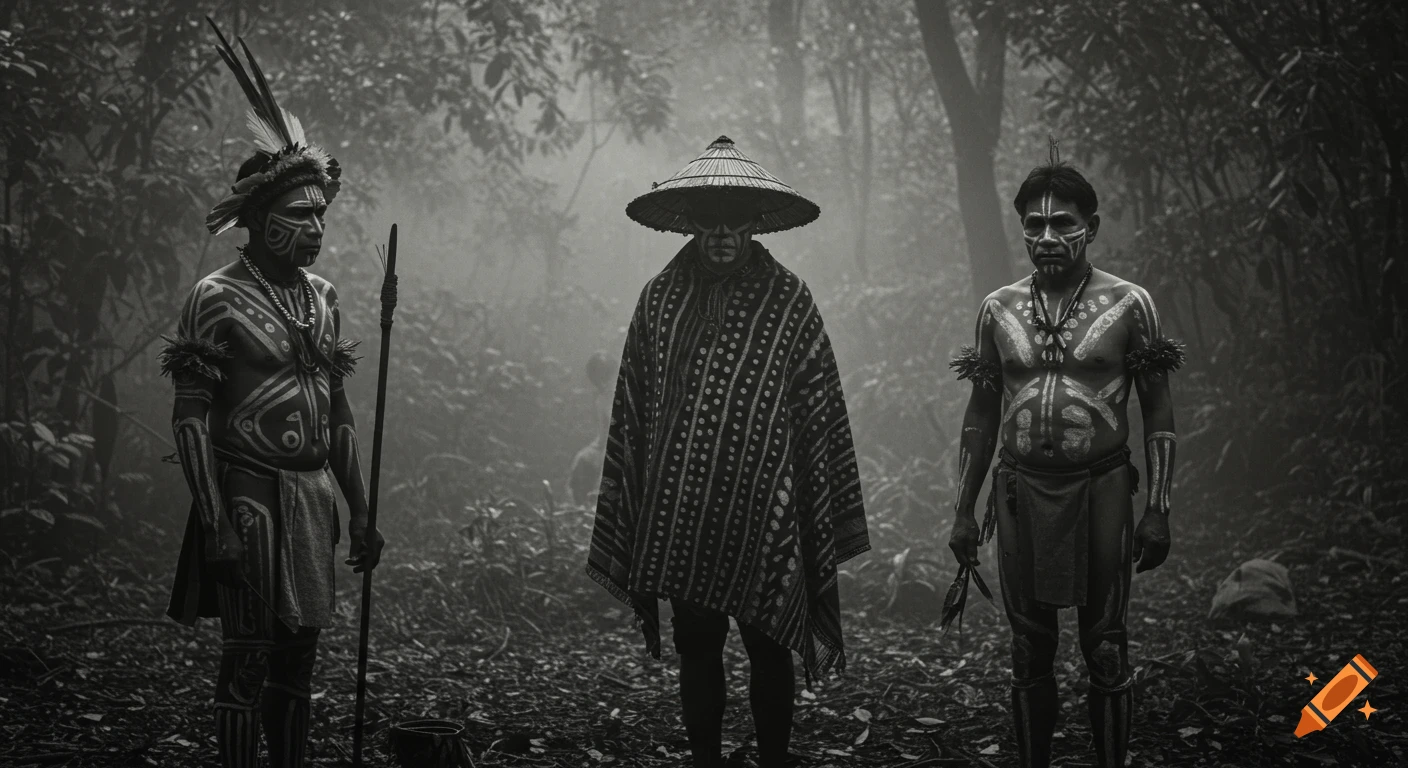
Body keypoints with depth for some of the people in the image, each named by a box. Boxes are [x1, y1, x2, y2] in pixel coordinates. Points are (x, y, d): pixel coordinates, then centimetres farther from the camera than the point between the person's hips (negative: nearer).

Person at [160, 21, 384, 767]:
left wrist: (361, 511, 13)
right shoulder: (218, 298, -10)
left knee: (298, 655, 12)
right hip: (249, 498, -6)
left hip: (313, 497, 6)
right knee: (247, 662, -2)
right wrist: (216, 523, -18)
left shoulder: (321, 296, 10)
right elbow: (191, 418, -12)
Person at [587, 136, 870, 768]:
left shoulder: (788, 301, -2)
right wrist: (634, 528, 3)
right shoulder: (660, 299, 3)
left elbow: (819, 416, -1)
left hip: (761, 518, -2)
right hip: (680, 516, 2)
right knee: (696, 649, 12)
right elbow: (631, 413, 5)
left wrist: (824, 522, -3)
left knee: (768, 649, 8)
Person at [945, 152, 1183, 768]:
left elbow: (1158, 411, 0)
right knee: (1029, 651, 10)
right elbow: (981, 415, 12)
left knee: (1105, 652, 4)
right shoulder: (998, 309, 6)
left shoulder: (1129, 305, -2)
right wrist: (964, 510, 9)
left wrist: (1157, 510, -6)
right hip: (1021, 492, 3)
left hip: (1100, 491, -2)